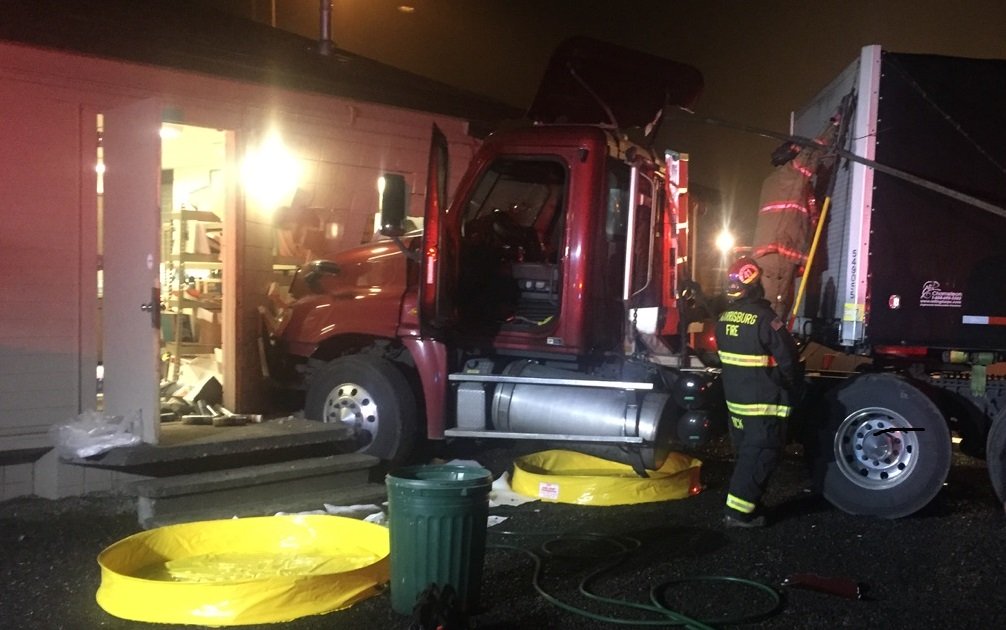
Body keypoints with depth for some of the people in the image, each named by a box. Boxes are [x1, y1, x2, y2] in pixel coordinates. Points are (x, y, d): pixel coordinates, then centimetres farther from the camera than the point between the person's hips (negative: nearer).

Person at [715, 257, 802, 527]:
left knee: (747, 452, 19)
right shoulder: (763, 317, -20)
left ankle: (746, 503, 26)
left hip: (735, 398, 8)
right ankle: (738, 511, -1)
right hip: (763, 402, -8)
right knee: (760, 455, -1)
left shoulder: (725, 318, 4)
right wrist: (791, 386, 1)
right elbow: (787, 357, -16)